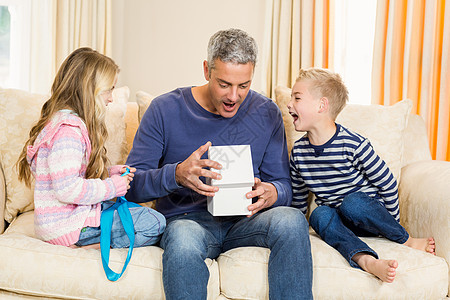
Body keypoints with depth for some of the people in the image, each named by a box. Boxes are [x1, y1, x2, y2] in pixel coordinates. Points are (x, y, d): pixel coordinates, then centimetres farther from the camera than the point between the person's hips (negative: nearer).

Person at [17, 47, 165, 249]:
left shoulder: (66, 122, 14)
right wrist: (113, 185, -16)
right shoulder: (68, 130, -21)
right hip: (68, 226, -11)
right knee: (155, 224, -12)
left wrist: (111, 172, 8)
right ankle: (80, 245, -14)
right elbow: (67, 189, -27)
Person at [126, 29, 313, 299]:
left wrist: (272, 193, -16)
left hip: (244, 219, 3)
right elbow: (131, 185, -5)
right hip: (186, 219, -3)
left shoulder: (266, 113, 6)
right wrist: (176, 174, -26)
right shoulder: (165, 109, -2)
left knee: (292, 219, -30)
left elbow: (284, 183, 10)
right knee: (183, 245, -39)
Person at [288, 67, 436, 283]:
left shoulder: (353, 145, -18)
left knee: (352, 202, -35)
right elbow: (298, 196, 13)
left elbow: (388, 183, -9)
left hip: (367, 213, -3)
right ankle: (366, 260, -49)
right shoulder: (298, 151, -1)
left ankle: (407, 240, -17)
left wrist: (390, 224, -3)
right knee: (320, 214, -29)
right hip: (337, 223, 4)